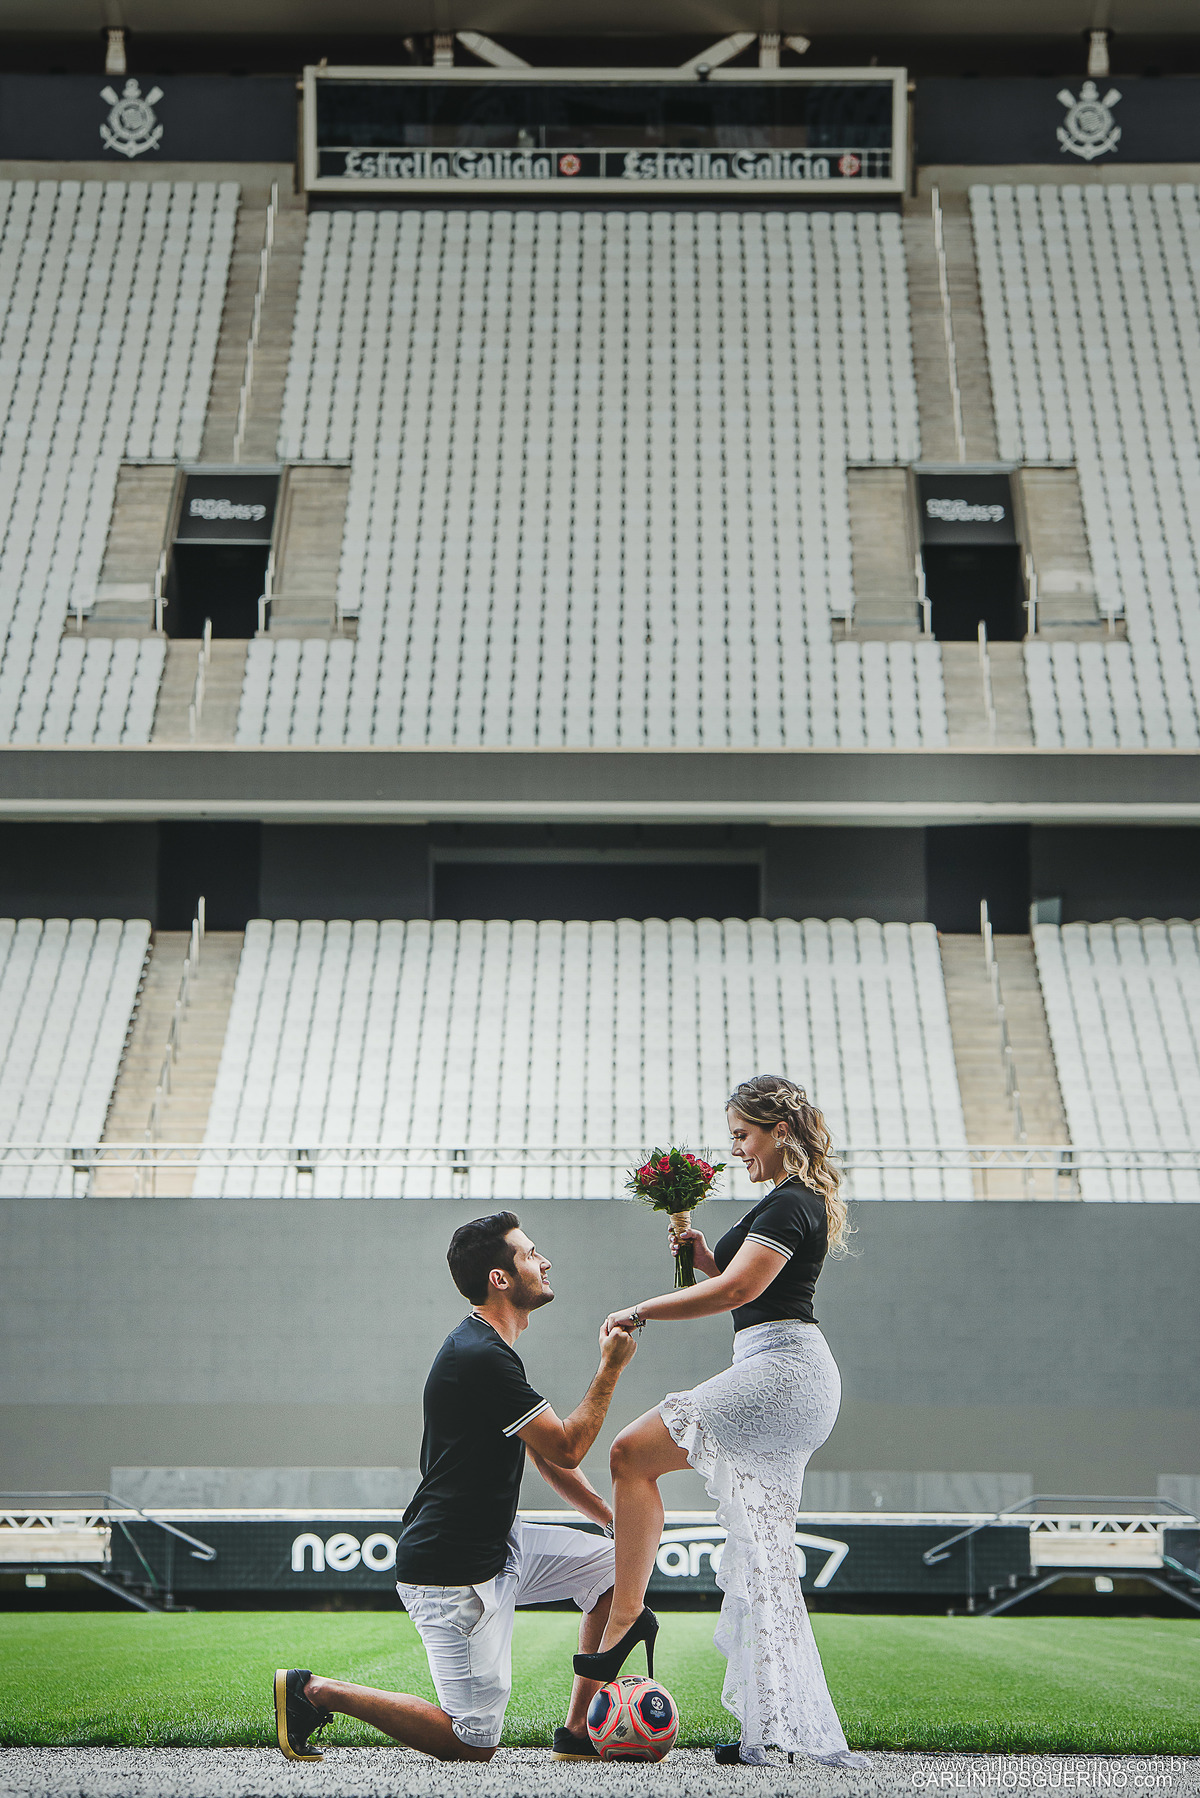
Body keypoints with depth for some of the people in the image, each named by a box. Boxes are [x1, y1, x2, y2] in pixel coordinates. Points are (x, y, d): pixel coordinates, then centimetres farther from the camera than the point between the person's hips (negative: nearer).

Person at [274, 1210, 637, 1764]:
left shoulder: (488, 1349, 14)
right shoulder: (481, 1357, -21)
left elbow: (548, 1453, 18)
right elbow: (566, 1447, -18)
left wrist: (614, 1518, 10)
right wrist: (610, 1369, -10)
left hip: (495, 1546, 10)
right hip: (453, 1574, -10)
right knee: (473, 1742, -7)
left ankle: (578, 1733, 11)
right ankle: (314, 1690, 2)